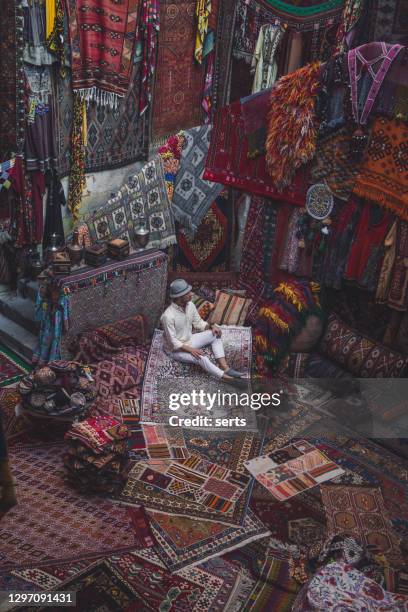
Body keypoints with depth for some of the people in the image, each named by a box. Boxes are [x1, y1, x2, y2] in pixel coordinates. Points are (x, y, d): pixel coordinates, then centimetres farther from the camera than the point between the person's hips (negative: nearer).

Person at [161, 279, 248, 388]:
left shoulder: (190, 305, -8)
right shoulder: (168, 316, -30)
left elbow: (198, 323, 7)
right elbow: (173, 342, -25)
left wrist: (211, 326, -12)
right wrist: (191, 350, -29)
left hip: (189, 340, 8)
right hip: (176, 349, -8)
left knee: (215, 334, -6)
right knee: (201, 357, -32)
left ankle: (224, 367, -18)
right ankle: (226, 377, -27)